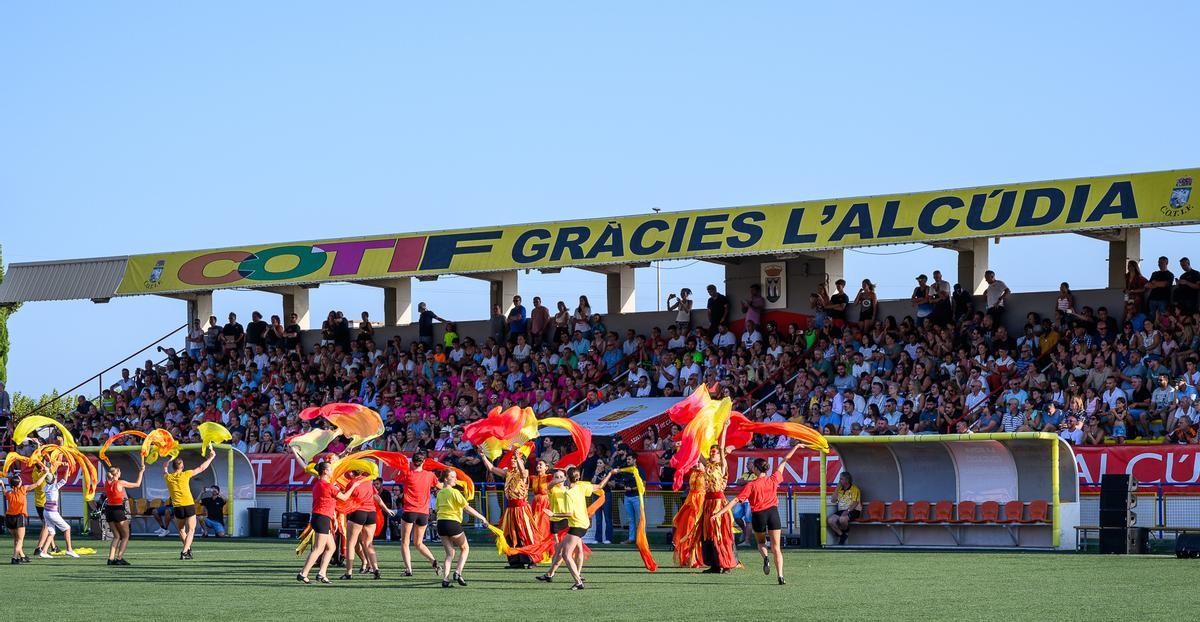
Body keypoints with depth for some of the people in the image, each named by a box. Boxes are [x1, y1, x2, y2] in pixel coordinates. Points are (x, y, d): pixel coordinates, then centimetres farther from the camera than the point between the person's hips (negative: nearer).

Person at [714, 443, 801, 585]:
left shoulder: (751, 485, -7)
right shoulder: (773, 480, 1)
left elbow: (736, 500, -11)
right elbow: (784, 461, 14)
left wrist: (720, 512, -10)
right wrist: (796, 447, 25)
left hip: (758, 515, -2)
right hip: (773, 512, 2)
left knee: (761, 542, 24)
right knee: (776, 547, 4)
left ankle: (765, 557, -9)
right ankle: (780, 576, -10)